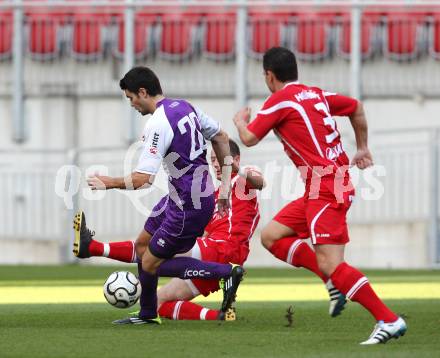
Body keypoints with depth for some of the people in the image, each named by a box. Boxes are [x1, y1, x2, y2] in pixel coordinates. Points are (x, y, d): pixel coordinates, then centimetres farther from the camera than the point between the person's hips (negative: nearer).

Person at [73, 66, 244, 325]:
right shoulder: (184, 107, 6)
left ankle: (227, 273, -2)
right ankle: (148, 314, 31)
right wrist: (224, 185, 22)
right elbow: (221, 137, 17)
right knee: (143, 245, 18)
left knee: (151, 264, 1)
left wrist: (108, 183, -9)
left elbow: (143, 179, -26)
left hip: (189, 207, -10)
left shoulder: (158, 124, -22)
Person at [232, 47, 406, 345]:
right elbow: (357, 108, 28)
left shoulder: (280, 100, -8)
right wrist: (363, 148, 34)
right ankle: (338, 282, 6)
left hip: (326, 190, -9)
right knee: (271, 236, 12)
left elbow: (249, 139, -4)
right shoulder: (317, 95, 15)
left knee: (329, 264, -15)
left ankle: (389, 320, -17)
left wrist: (240, 120, 18)